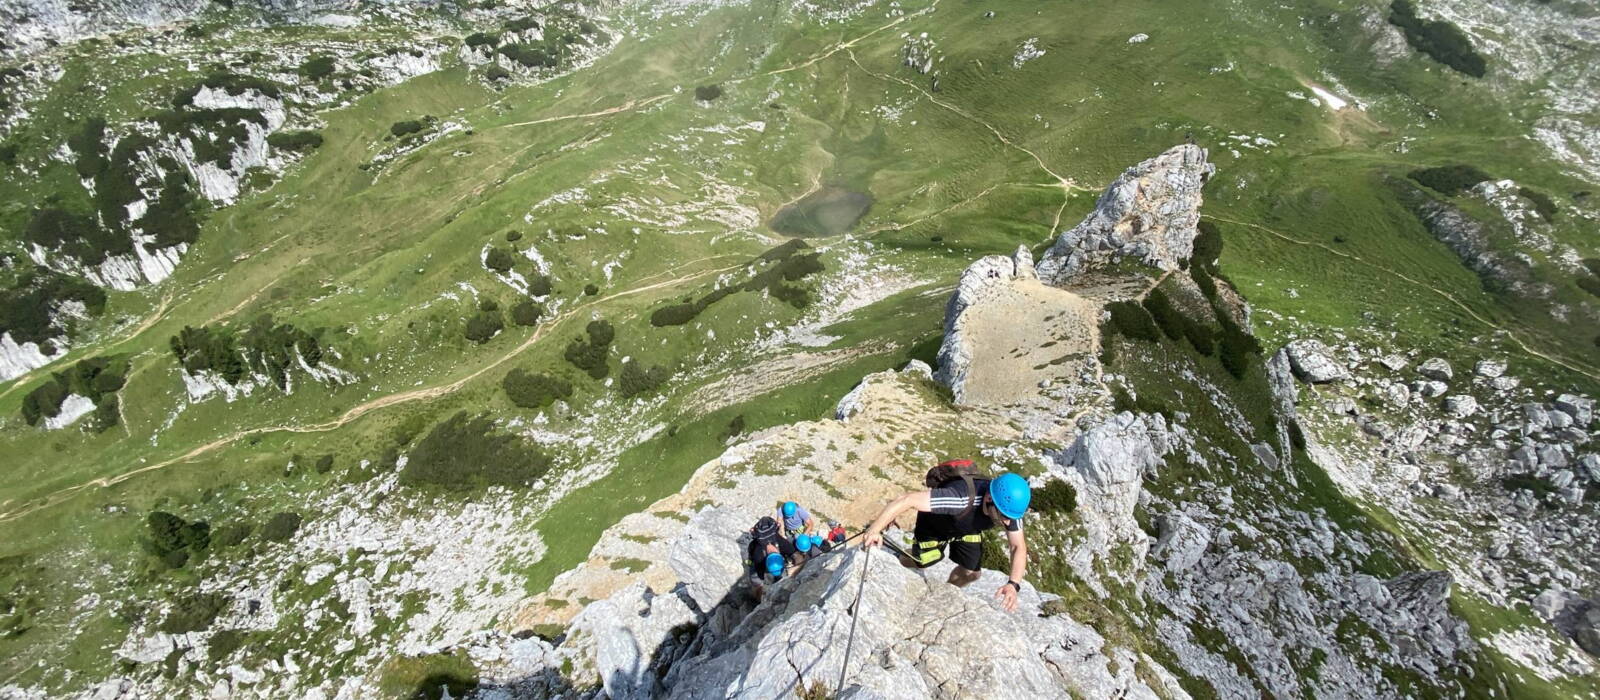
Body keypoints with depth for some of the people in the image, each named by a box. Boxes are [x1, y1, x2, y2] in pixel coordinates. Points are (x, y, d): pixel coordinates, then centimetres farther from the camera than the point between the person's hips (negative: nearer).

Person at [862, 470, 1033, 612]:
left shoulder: (1009, 506, -32)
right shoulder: (961, 498, -49)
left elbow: (1019, 547, -20)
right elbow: (908, 500, -54)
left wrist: (1014, 584, -37)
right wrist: (875, 530, -63)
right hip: (935, 523, -4)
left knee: (970, 574, 3)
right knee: (920, 562, 10)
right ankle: (895, 561, 45)